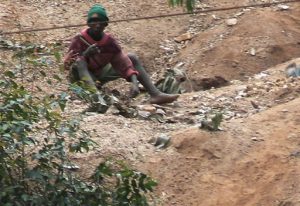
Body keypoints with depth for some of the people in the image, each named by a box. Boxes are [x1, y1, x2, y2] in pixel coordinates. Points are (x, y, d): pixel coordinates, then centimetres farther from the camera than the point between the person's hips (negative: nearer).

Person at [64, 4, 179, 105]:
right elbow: (67, 64, -22)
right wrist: (85, 54, -38)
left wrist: (134, 82, -31)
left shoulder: (109, 41, -9)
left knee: (132, 58, -3)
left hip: (101, 74, 5)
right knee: (80, 61, -37)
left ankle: (155, 94, -14)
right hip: (81, 77, -5)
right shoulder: (79, 40, -19)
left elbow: (123, 62, -16)